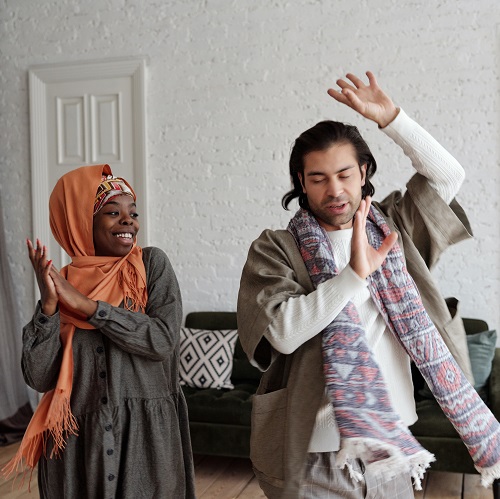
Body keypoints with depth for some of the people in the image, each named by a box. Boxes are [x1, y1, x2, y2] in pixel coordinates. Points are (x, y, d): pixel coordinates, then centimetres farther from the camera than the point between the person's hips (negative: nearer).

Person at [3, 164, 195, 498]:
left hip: (146, 435, -1)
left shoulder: (152, 264, -3)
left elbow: (164, 340, -16)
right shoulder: (60, 283, 1)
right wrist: (49, 305, -16)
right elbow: (39, 378, -4)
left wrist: (86, 305, -16)